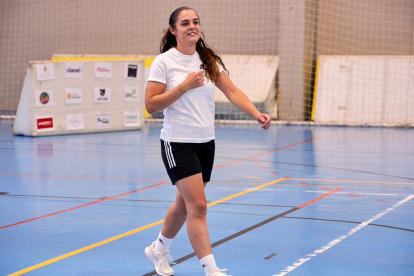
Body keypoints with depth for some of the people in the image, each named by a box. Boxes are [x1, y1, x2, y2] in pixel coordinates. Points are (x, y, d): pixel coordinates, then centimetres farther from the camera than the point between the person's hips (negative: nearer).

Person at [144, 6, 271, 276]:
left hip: (206, 142, 6)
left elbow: (232, 92, -2)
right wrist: (185, 86, -19)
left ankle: (159, 249, 40)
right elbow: (151, 104, -12)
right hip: (178, 143, -6)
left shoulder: (209, 60, 7)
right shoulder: (164, 62, -8)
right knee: (198, 206, -13)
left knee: (185, 204, 17)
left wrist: (256, 113, -18)